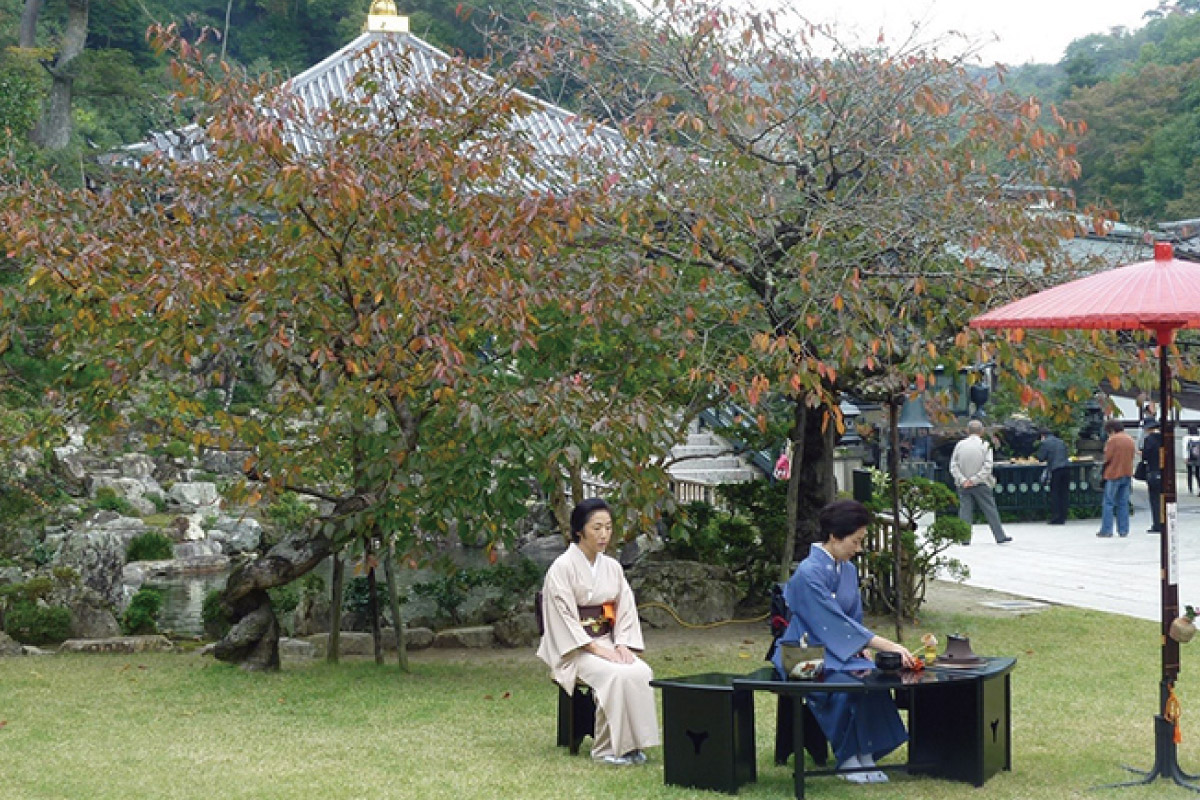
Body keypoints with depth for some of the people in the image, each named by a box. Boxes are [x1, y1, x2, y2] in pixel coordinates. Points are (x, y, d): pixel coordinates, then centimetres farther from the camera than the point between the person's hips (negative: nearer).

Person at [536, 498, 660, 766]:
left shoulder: (612, 567, 11)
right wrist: (596, 649, -20)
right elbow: (564, 618, -13)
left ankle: (633, 744, -17)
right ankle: (606, 748, -22)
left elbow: (625, 610, 11)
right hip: (575, 648, -5)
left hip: (607, 641, 6)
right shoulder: (562, 568, -8)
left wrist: (622, 644, -7)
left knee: (642, 672, -25)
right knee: (617, 675, -32)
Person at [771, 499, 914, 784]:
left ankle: (865, 756, -21)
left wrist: (859, 647, -7)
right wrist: (889, 646, -30)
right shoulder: (809, 573, -18)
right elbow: (836, 623, -25)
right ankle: (849, 758, -18)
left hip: (838, 651, 7)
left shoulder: (848, 570, 9)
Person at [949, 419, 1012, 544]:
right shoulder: (985, 445, -5)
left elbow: (953, 466, -2)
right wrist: (974, 479, -12)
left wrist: (963, 479, -7)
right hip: (981, 485, -2)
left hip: (964, 486, 2)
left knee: (965, 509, 6)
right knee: (990, 510, 5)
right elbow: (987, 466, -13)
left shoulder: (960, 445, 2)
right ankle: (1000, 536, 10)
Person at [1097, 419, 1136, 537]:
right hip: (1127, 474, 7)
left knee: (1108, 503, -2)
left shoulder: (1113, 440, -11)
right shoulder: (1130, 439, 10)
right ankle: (1123, 531, 8)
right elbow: (1132, 456, 13)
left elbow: (1108, 458, -12)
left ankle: (1106, 530, -6)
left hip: (1114, 474, -7)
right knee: (1123, 503, 10)